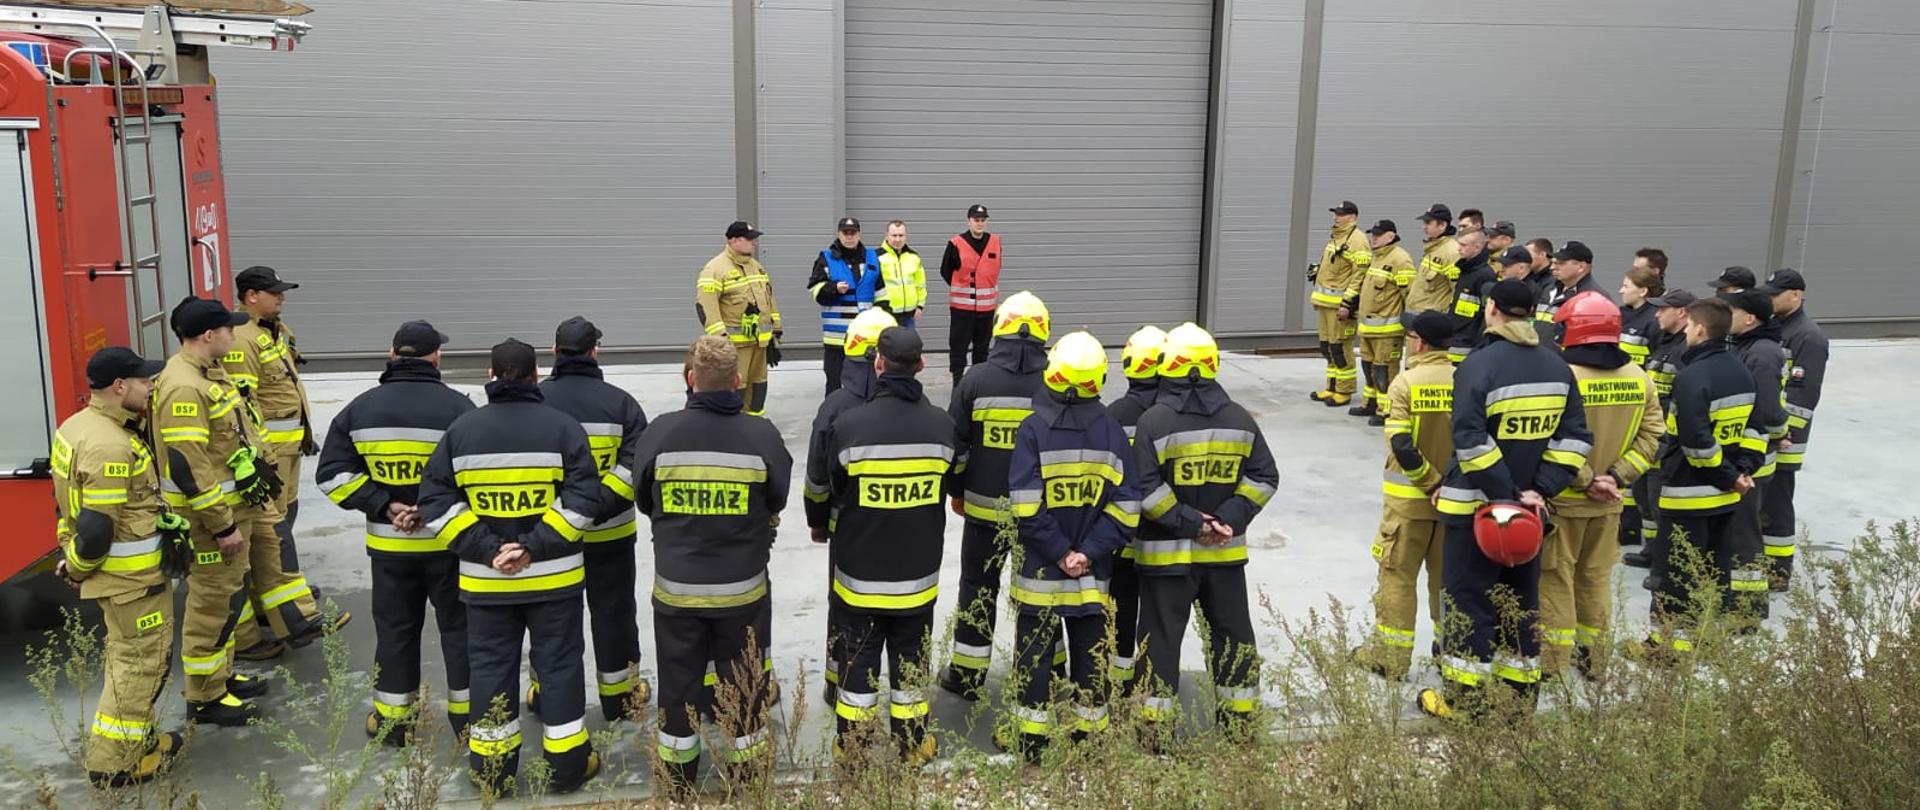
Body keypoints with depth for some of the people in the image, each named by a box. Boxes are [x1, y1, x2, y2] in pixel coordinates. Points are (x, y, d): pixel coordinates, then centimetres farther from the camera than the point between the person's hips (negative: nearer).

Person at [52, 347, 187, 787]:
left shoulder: (78, 425, 6)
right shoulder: (109, 447, -27)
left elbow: (71, 500, 15)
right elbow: (97, 528, -26)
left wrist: (70, 550, 18)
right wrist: (78, 569, -10)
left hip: (120, 570, 10)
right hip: (132, 575, -10)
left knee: (125, 654, 22)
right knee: (142, 660, 2)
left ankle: (137, 736, 35)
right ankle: (112, 761, 11)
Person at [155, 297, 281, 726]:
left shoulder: (210, 372, 9)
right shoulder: (183, 388, -24)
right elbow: (187, 467, -26)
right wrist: (222, 527, -22)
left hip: (233, 504, 10)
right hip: (209, 514, -10)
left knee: (230, 591, 20)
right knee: (213, 603, -1)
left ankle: (221, 674, 34)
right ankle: (205, 698, 11)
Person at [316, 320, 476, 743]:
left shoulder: (362, 408, 1)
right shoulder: (457, 406, -12)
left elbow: (333, 473, -2)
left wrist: (384, 506, -6)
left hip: (388, 542, 3)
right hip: (449, 542, -3)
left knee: (395, 628, 17)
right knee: (459, 626, 11)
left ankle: (393, 718, 25)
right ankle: (467, 715, 19)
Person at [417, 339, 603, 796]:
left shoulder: (462, 430, 1)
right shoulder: (562, 427, -7)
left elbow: (435, 502, -2)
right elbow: (583, 498, -15)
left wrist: (487, 549, -8)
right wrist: (536, 548, -15)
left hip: (484, 579, 2)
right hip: (554, 576, -2)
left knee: (491, 666, 13)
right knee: (559, 664, 10)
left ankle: (491, 769, 22)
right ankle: (568, 765, 19)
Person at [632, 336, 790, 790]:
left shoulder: (659, 433, -13)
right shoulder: (762, 436, -15)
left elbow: (644, 501, 1)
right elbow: (778, 502, 0)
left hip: (676, 587, 1)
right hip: (743, 589, 0)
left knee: (679, 683, 17)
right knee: (744, 683, 17)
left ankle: (678, 781, 33)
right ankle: (747, 775, 33)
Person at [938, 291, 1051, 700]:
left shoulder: (976, 379, -8)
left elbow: (956, 445, -3)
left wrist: (957, 492, 11)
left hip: (985, 507, -1)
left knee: (978, 587, 12)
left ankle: (967, 675, 19)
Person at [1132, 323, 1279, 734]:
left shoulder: (1154, 421, -13)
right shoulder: (1240, 419, 1)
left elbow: (1145, 489, -19)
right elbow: (1264, 478, 1)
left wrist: (1188, 523, -13)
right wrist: (1230, 518, -5)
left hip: (1166, 553, -4)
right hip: (1225, 552, 4)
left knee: (1162, 639, 6)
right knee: (1232, 633, 17)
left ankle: (1156, 726, 11)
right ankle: (1238, 721, 27)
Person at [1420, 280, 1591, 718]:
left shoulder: (1480, 364, -16)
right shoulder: (1557, 367, 5)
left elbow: (1471, 442, -24)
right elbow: (1574, 438, 3)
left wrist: (1504, 493, -19)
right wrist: (1540, 488, -3)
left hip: (1474, 506, -6)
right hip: (1528, 507, 6)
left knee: (1469, 599, 4)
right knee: (1521, 599, 17)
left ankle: (1464, 700, 10)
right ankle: (1520, 697, 26)